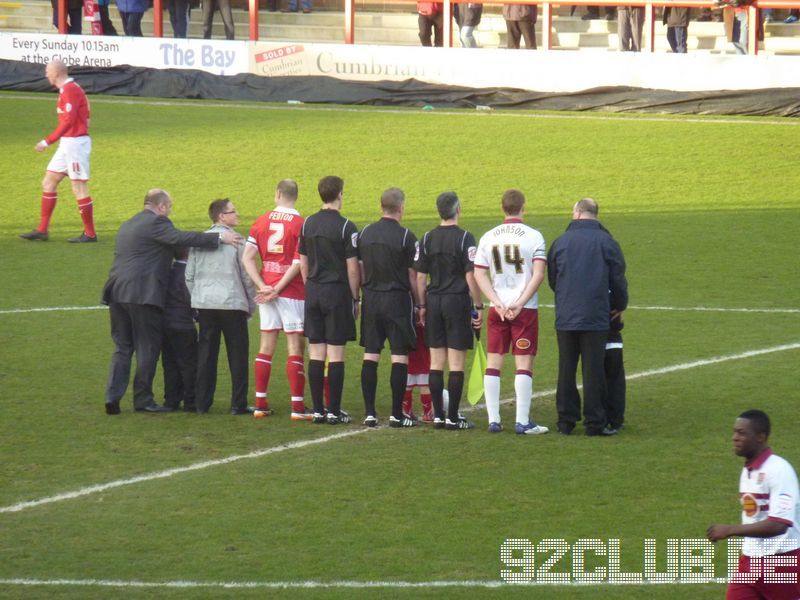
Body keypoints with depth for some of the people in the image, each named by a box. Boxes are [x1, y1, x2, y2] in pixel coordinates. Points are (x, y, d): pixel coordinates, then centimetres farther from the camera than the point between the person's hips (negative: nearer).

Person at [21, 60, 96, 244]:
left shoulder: (70, 90, -16)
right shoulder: (67, 89, 14)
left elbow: (68, 121, -24)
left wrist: (47, 141, -23)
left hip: (75, 143, -10)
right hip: (67, 143, 10)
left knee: (79, 188, -6)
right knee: (48, 183, 10)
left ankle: (90, 233, 1)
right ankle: (42, 230, 12)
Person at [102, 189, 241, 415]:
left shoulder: (127, 225, 22)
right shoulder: (156, 223, -7)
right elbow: (179, 238, -21)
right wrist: (219, 238, -22)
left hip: (118, 294, 8)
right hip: (143, 294, -8)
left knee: (122, 347, 12)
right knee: (148, 348, 2)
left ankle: (112, 397, 2)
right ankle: (142, 398, 4)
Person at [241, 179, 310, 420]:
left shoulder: (262, 221, 5)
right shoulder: (301, 224, -9)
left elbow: (247, 257, 0)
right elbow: (298, 263, -16)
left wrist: (263, 286, -5)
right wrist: (277, 289, -12)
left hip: (267, 292, 5)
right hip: (292, 292, -5)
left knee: (266, 347, 11)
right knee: (295, 348, -3)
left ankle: (261, 403, 11)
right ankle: (297, 407, -6)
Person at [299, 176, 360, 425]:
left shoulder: (308, 224, 6)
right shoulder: (346, 227, -10)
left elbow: (303, 263, 11)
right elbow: (352, 267, -10)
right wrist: (355, 298, 0)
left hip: (314, 292, 5)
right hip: (337, 292, -5)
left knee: (316, 353, 7)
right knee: (336, 353, -2)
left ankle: (318, 410, 8)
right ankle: (334, 411, -1)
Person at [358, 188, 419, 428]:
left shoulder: (366, 233, 5)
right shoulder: (405, 237, -10)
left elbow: (360, 270, 10)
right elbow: (412, 275, -7)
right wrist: (418, 303, 3)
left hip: (371, 299, 5)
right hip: (397, 300, -5)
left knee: (370, 355, 7)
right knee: (400, 355, 0)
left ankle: (369, 413, 6)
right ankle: (397, 415, -1)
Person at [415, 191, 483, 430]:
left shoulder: (427, 239, 5)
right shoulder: (464, 238, -9)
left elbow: (420, 277, 7)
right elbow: (471, 277, -12)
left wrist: (422, 306, 15)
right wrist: (479, 307, -5)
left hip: (434, 302, 4)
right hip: (458, 302, -4)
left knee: (436, 362, 8)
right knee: (456, 363, -1)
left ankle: (438, 415, 8)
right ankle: (453, 417, -1)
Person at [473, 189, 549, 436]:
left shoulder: (488, 237, 5)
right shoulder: (533, 236, -5)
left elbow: (479, 274, 1)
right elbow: (538, 274, -13)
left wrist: (498, 303, -5)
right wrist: (519, 303, -11)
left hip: (497, 309, 3)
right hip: (526, 309, -3)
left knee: (493, 361, 8)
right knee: (524, 362, -1)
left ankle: (493, 420, 7)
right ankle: (522, 422, -5)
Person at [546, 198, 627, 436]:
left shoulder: (560, 242, 4)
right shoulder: (606, 242, -2)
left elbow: (552, 279, 13)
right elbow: (618, 280, 2)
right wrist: (619, 305, 20)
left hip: (565, 317, 2)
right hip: (596, 318, -2)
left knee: (566, 370, 8)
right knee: (593, 370, 0)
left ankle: (566, 421, 9)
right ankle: (595, 422, -1)